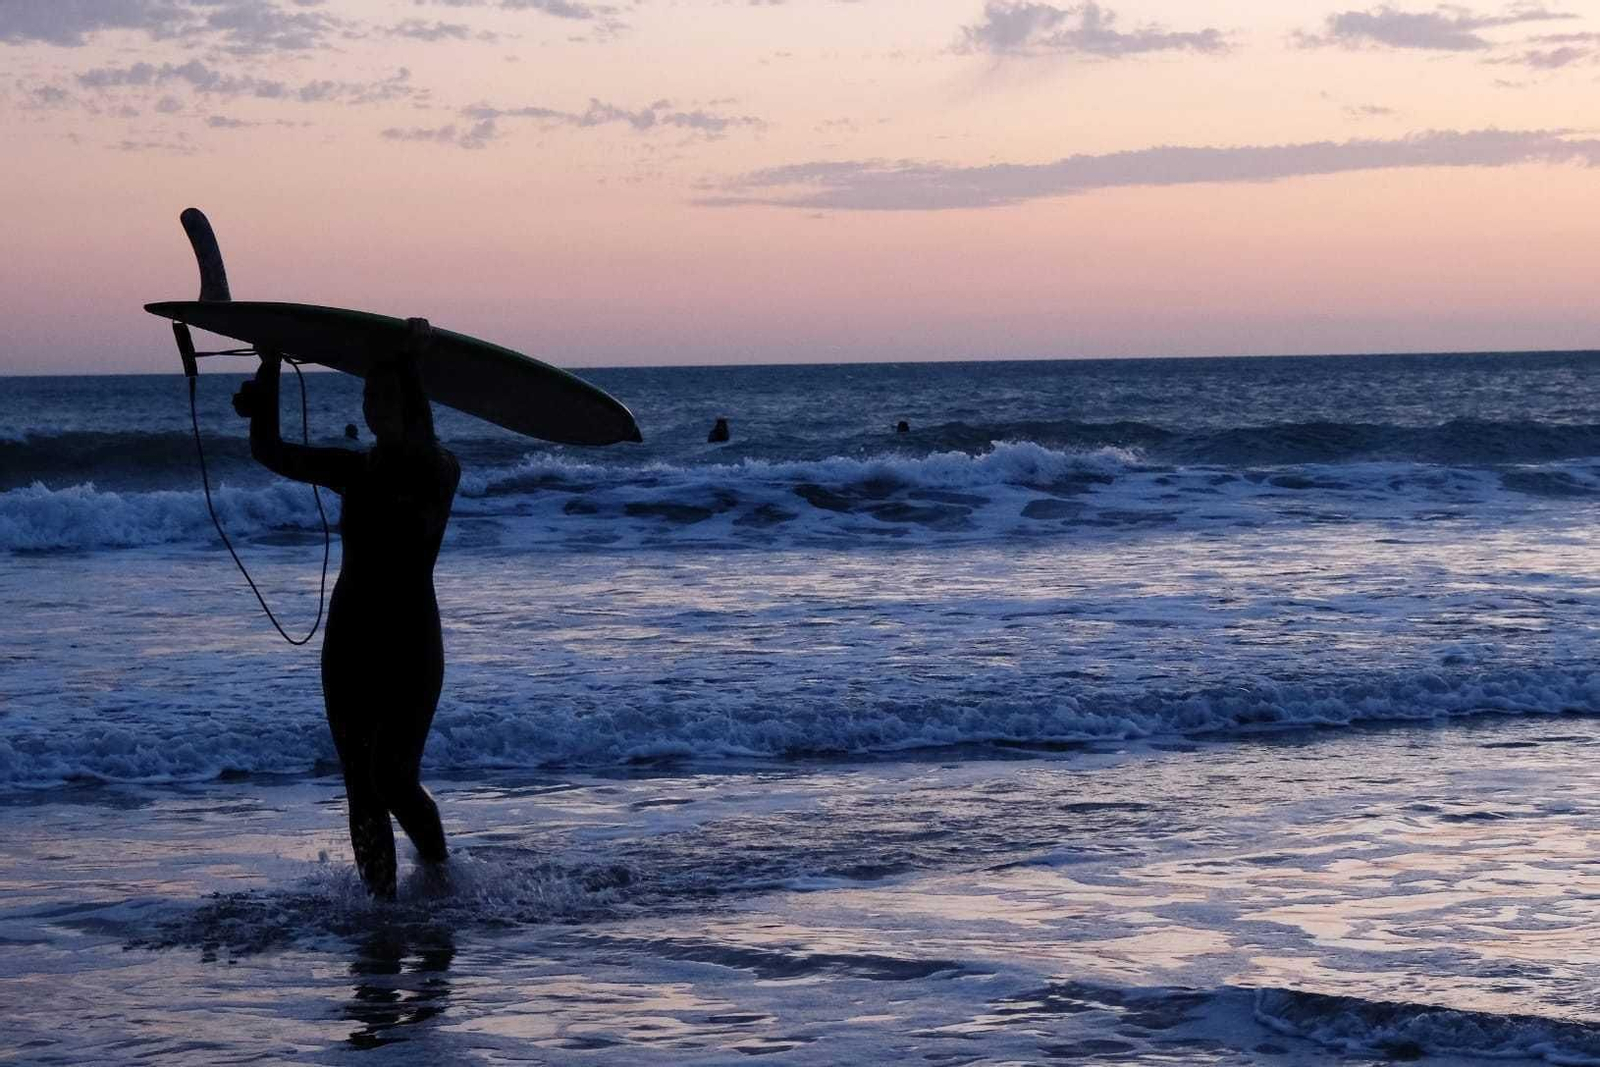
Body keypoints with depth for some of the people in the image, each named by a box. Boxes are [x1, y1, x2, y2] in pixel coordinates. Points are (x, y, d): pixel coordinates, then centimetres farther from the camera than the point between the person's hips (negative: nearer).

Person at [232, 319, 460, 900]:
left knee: (393, 779, -13)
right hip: (350, 641, 5)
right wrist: (270, 366, -1)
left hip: (411, 644, -5)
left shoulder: (441, 472, -7)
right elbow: (269, 451, 6)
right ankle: (382, 898, 8)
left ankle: (441, 877, 10)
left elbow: (420, 451, -30)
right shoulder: (354, 470, 8)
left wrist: (411, 363, -33)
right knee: (361, 787, 3)